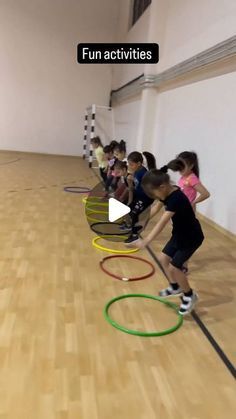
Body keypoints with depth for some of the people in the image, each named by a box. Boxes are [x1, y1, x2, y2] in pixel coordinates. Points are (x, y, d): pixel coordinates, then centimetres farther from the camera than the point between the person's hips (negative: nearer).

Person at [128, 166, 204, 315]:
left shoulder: (176, 198, -33)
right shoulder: (168, 192, -6)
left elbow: (162, 223, -43)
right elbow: (158, 207, 14)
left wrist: (146, 241, -50)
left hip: (191, 237, -9)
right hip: (179, 233, 9)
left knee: (174, 267, -7)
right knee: (164, 258, 12)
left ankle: (190, 296, 15)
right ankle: (175, 287, 34)